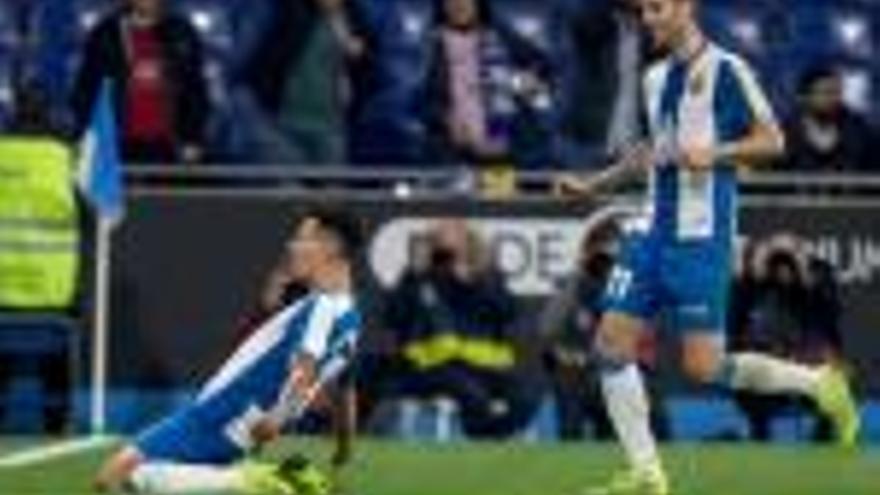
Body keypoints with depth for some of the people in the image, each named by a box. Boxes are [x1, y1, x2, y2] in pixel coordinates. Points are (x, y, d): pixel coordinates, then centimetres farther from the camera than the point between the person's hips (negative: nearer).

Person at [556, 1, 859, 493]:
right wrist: (594, 184, 23)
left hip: (701, 236, -7)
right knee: (612, 344, -2)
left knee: (703, 366, -10)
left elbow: (772, 141, -8)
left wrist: (714, 153, -22)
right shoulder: (655, 78, 14)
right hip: (655, 229, 7)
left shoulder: (726, 69, -8)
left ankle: (819, 383, 11)